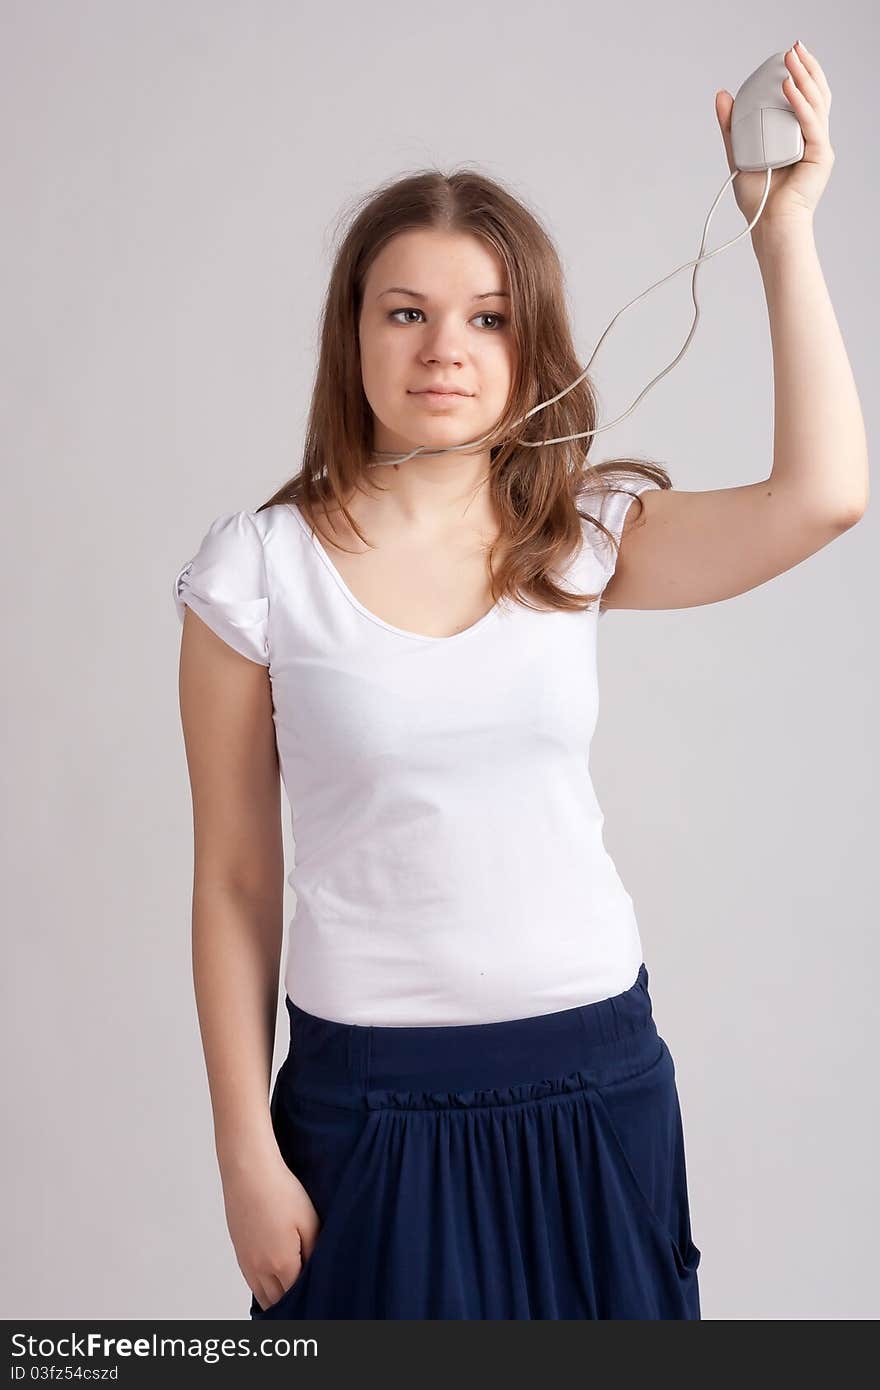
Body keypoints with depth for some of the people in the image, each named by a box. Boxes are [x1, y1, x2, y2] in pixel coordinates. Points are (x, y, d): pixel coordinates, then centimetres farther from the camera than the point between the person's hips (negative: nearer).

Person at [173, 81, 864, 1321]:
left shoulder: (581, 539, -1)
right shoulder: (258, 568, -7)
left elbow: (819, 499, -18)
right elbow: (234, 881, -4)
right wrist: (247, 1152, -3)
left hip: (595, 1076, 3)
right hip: (370, 1095, -2)